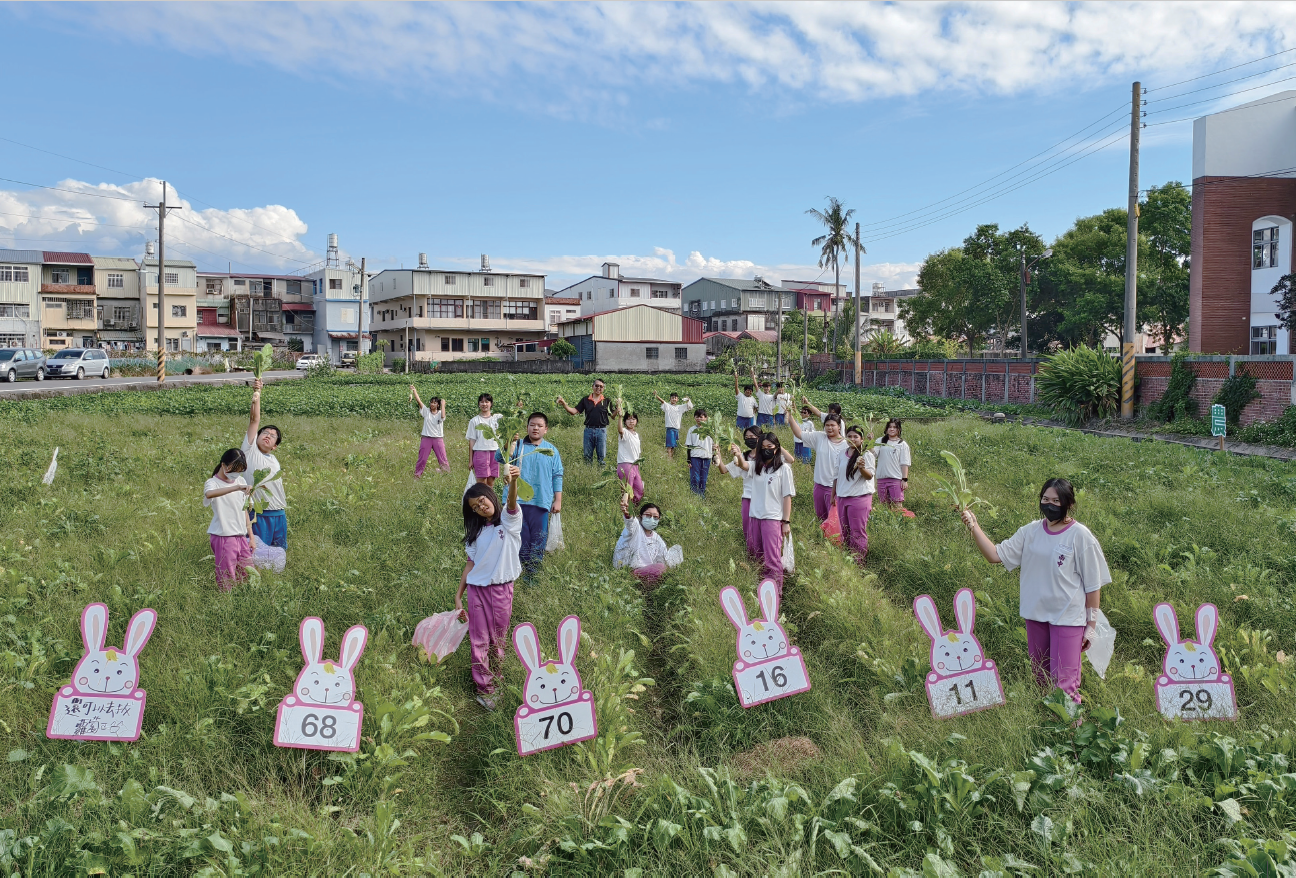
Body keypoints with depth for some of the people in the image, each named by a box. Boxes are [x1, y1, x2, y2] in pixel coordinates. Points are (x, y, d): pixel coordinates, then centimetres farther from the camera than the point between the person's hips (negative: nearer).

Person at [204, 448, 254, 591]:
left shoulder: (240, 481, 13)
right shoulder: (213, 483, -7)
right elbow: (209, 494, -34)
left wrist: (251, 536, 15)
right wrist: (237, 487, -44)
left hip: (241, 537, 6)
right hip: (223, 537, -6)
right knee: (227, 580, -5)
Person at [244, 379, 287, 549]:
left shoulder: (274, 460, 16)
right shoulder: (250, 450, 0)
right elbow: (255, 420, -9)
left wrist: (284, 508, 16)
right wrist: (256, 396, -16)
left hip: (279, 515, 6)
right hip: (259, 515, -6)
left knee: (279, 552, 9)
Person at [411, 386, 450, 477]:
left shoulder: (440, 413, 0)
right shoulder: (426, 411, 4)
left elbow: (443, 416, -24)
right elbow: (419, 401, -6)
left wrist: (443, 405, -14)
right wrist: (414, 391, -16)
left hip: (438, 439, -1)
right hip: (426, 438, 1)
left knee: (443, 459, 0)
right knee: (422, 459, 6)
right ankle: (417, 475, 15)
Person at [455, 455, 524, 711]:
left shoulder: (508, 521, -4)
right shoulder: (477, 532, 8)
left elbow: (512, 504, -27)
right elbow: (470, 564, 8)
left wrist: (513, 483, -49)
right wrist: (458, 596, 2)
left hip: (502, 589, -3)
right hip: (477, 589, 3)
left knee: (499, 639, 9)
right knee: (479, 640, 3)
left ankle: (496, 677, 26)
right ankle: (484, 688, 11)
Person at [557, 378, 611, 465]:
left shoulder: (606, 401, 2)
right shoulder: (586, 400, 6)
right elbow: (574, 411, 3)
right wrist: (564, 404, -11)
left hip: (601, 430, -2)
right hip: (588, 430, 2)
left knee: (602, 456, 5)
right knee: (587, 456, 10)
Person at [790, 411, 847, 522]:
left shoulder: (845, 445, -9)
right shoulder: (819, 438, 1)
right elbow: (799, 433, -2)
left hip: (835, 487, -5)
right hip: (819, 485, 5)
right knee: (820, 516, 19)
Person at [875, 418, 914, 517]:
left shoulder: (902, 444, 4)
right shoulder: (880, 442, 10)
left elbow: (904, 464, 1)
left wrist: (905, 479, -6)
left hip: (896, 479, -3)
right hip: (881, 478, 3)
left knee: (897, 505, -7)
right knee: (884, 505, 8)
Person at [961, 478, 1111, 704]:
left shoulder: (1080, 536, -10)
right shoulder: (1031, 532, 3)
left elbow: (1093, 585, -6)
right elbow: (995, 555, -2)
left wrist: (1091, 625, -6)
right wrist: (973, 526, -13)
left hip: (1068, 619, -5)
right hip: (1036, 615, 5)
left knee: (1064, 685, -5)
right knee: (1041, 680, 17)